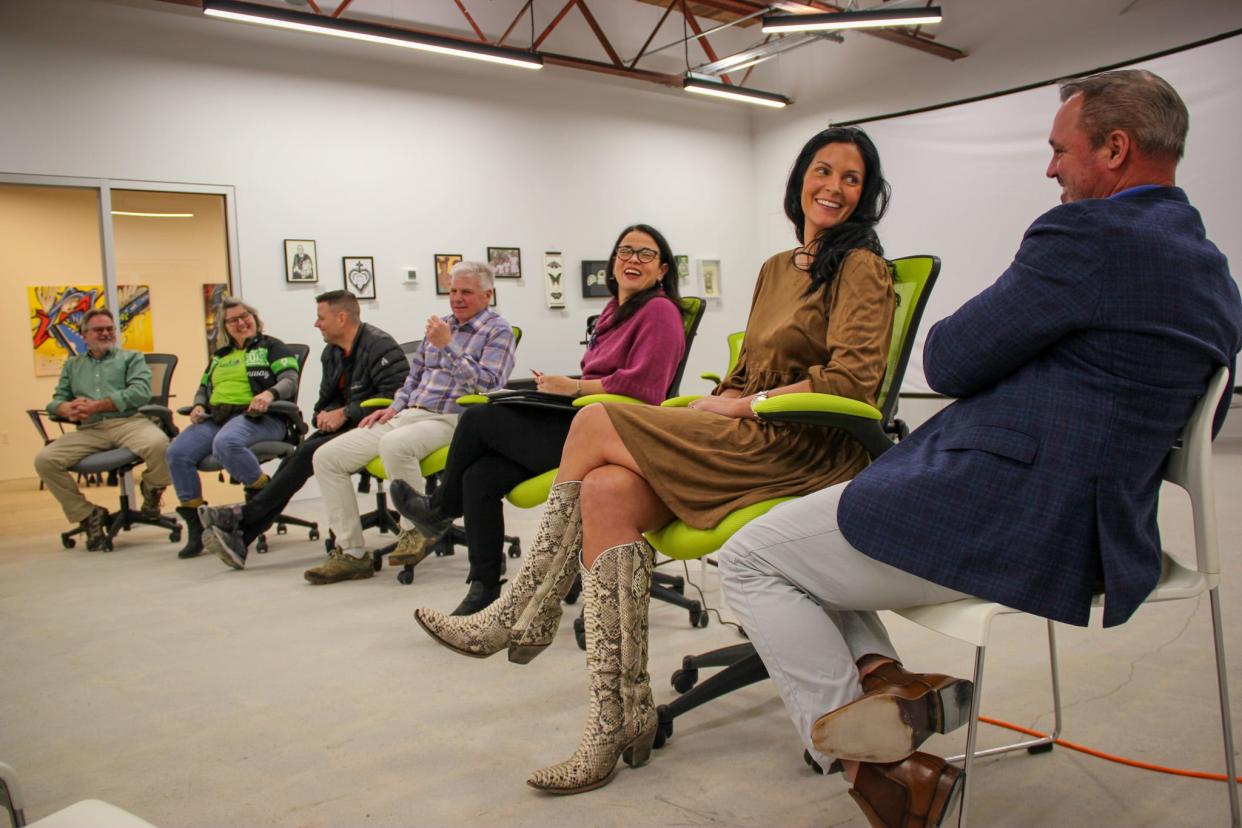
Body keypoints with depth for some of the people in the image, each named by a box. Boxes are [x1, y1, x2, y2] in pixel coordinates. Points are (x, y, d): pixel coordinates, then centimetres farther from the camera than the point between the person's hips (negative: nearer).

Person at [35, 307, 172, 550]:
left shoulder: (131, 357, 17)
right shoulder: (72, 365, 29)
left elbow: (140, 392, -1)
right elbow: (56, 400, 19)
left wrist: (94, 406, -8)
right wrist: (69, 409, -8)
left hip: (129, 422, -3)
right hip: (89, 431, 3)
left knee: (159, 444, -35)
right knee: (44, 460, -21)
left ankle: (151, 493, -2)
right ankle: (87, 514, -4)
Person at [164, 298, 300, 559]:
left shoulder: (271, 347, 10)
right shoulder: (219, 356, 29)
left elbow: (290, 380, -4)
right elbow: (203, 387, 32)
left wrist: (269, 394, -26)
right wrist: (198, 405, 8)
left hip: (257, 416, -6)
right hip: (215, 417, 6)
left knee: (226, 443, -40)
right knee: (177, 452, -21)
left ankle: (263, 493, -16)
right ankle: (194, 525, -13)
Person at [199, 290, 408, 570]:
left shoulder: (380, 347, -12)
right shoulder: (332, 353, 16)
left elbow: (394, 397, -22)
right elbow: (326, 398, 23)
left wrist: (344, 414, -19)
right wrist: (325, 413, -3)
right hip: (342, 426, 8)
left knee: (309, 453, -24)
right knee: (294, 460, -13)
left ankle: (244, 515, -14)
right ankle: (240, 540, -20)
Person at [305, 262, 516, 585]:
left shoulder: (498, 331, 2)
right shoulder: (441, 325, 22)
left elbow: (488, 384, -13)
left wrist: (447, 346, -14)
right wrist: (395, 407, 13)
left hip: (449, 421, -7)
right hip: (407, 414, 8)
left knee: (394, 444, -40)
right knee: (326, 457, -6)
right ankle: (351, 554, -4)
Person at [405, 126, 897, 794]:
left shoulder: (860, 267, 0)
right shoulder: (775, 269, 23)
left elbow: (852, 378, -13)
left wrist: (742, 406, -12)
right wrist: (711, 407, 3)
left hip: (805, 449, -7)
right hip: (748, 441, 7)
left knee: (596, 424, -16)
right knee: (605, 491, -21)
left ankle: (524, 616, -3)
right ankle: (620, 719, -18)